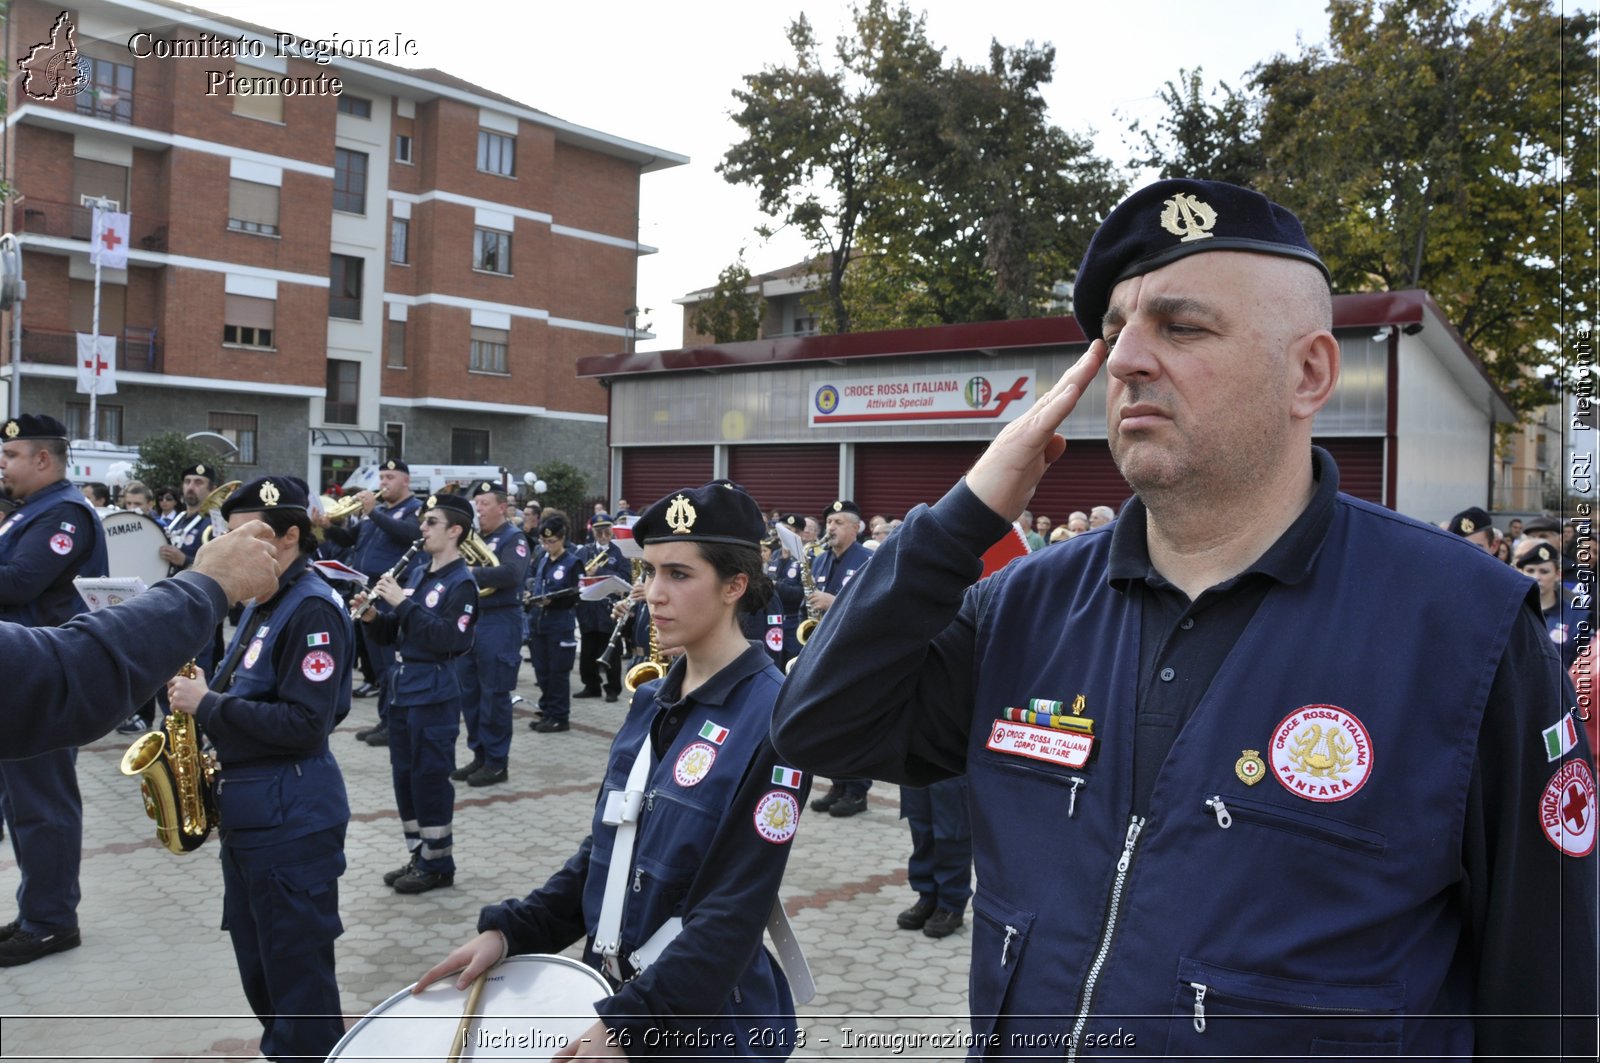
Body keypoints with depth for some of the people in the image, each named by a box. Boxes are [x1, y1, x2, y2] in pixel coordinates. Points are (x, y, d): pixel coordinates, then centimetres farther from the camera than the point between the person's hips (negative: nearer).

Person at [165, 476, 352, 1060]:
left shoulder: (313, 609, -18)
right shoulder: (263, 602, 11)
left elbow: (305, 725, -24)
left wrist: (207, 705, -20)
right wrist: (198, 692, 2)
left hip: (291, 816, -10)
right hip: (247, 807, 10)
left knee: (298, 968, 3)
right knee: (258, 963, 20)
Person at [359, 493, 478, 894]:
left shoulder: (461, 582, -11)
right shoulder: (417, 573, 12)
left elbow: (448, 639, -23)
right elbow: (393, 636, 16)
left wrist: (403, 602, -23)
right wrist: (372, 617, -5)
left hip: (435, 695, -8)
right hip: (403, 689, 8)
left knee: (430, 778, -1)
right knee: (405, 775, 13)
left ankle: (438, 864, 11)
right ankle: (418, 855, 25)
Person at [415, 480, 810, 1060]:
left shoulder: (772, 718, -20)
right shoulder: (652, 700, 3)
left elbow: (737, 910, -22)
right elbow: (607, 849, 9)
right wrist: (510, 930, -1)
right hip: (612, 993, 7)